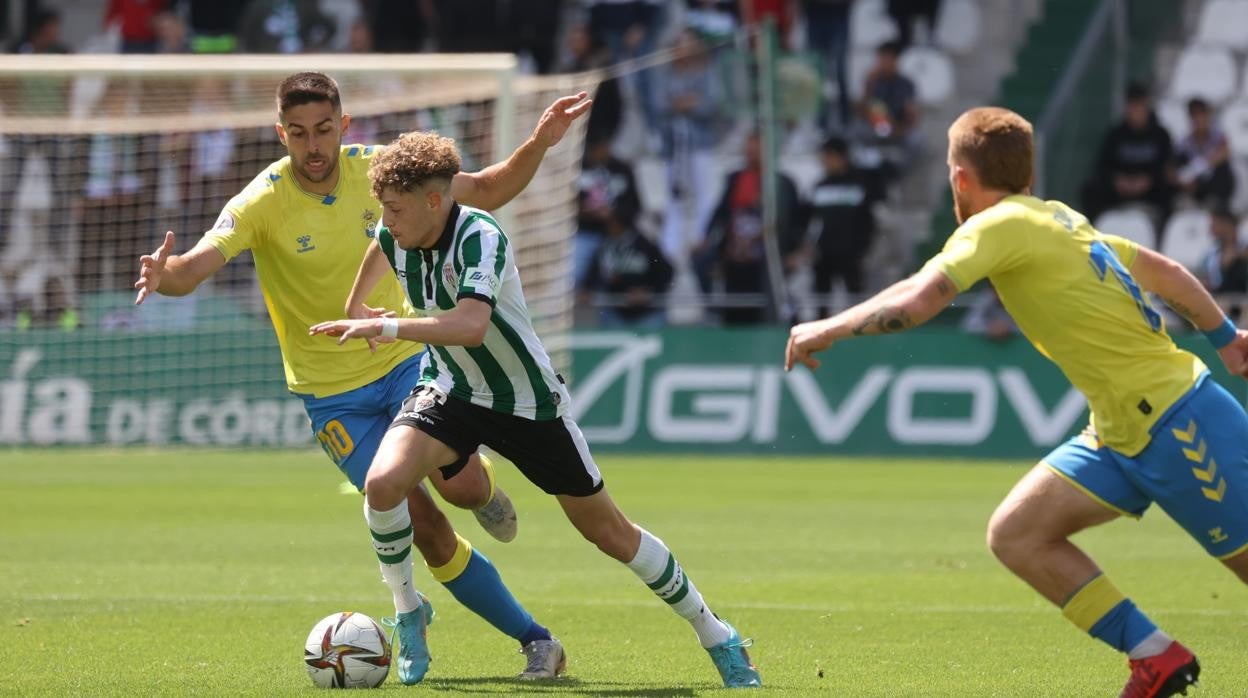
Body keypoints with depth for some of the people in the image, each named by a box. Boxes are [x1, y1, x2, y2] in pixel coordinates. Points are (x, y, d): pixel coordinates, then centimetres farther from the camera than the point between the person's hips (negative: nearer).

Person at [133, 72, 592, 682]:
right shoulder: (263, 202, -18)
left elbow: (484, 191, 3)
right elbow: (195, 266, -32)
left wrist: (539, 145, -12)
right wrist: (164, 274, -55)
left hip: (404, 358, 2)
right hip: (331, 391, -2)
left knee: (461, 486, -19)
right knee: (421, 522, -9)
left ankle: (484, 488, 21)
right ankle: (529, 633, 6)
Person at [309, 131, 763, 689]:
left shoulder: (480, 238, -29)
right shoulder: (395, 235, -9)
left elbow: (472, 326, -46)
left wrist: (385, 327, -51)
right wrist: (351, 311, 31)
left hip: (528, 402, -4)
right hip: (449, 391, 4)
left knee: (609, 531, 4)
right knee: (383, 482, -25)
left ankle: (717, 637, 20)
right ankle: (407, 613, -3)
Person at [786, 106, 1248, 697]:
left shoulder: (999, 226, -13)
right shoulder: (1062, 221, 13)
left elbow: (916, 302, -25)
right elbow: (1165, 272, 23)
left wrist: (826, 331, -12)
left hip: (1180, 426, -9)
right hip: (1122, 432, 9)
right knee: (1016, 535, 2)